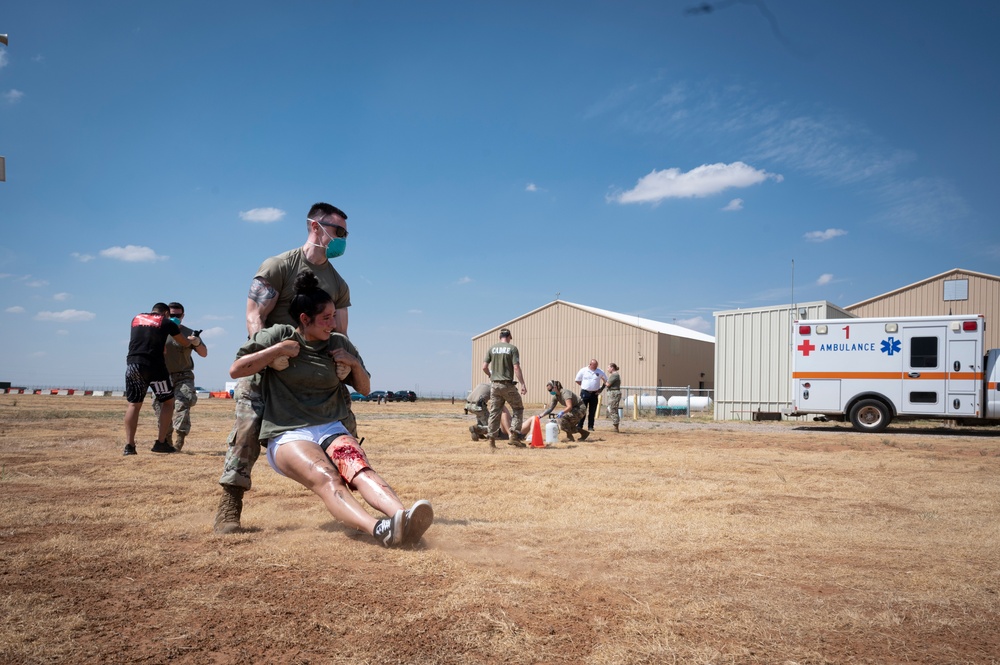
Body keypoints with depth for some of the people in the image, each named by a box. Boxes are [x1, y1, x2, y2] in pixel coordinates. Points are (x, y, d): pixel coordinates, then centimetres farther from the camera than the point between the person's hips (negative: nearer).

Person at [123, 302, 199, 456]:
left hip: (133, 364, 3)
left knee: (133, 404, 11)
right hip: (154, 365, -3)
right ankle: (161, 442, 7)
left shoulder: (136, 318, 19)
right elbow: (184, 343, 22)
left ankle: (129, 445, 2)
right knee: (168, 401, 11)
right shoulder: (167, 322, 9)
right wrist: (192, 339, 43)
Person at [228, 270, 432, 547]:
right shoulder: (278, 335, 2)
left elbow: (365, 388, 19)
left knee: (361, 469, -31)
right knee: (327, 480, -35)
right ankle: (379, 529, -61)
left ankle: (402, 516, -58)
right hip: (287, 434, -3)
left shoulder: (340, 343, 12)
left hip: (331, 428, 4)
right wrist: (278, 350, -10)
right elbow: (235, 370, -2)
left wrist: (355, 364, -1)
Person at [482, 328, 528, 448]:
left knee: (494, 412, 8)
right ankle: (514, 436, -1)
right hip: (508, 385, -4)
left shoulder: (492, 348, 7)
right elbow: (516, 368, -11)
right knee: (518, 409, 10)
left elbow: (484, 367, 4)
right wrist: (522, 384, -10)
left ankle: (492, 439, 6)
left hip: (494, 384, 4)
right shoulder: (512, 348, -3)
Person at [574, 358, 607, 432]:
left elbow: (606, 381, 12)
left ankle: (590, 427, 13)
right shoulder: (583, 370, -3)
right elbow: (577, 380, 8)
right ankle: (579, 426, 1)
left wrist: (601, 389, 4)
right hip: (585, 393, -2)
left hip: (594, 393, 2)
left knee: (592, 411, 6)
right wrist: (584, 386, 4)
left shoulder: (600, 371, 1)